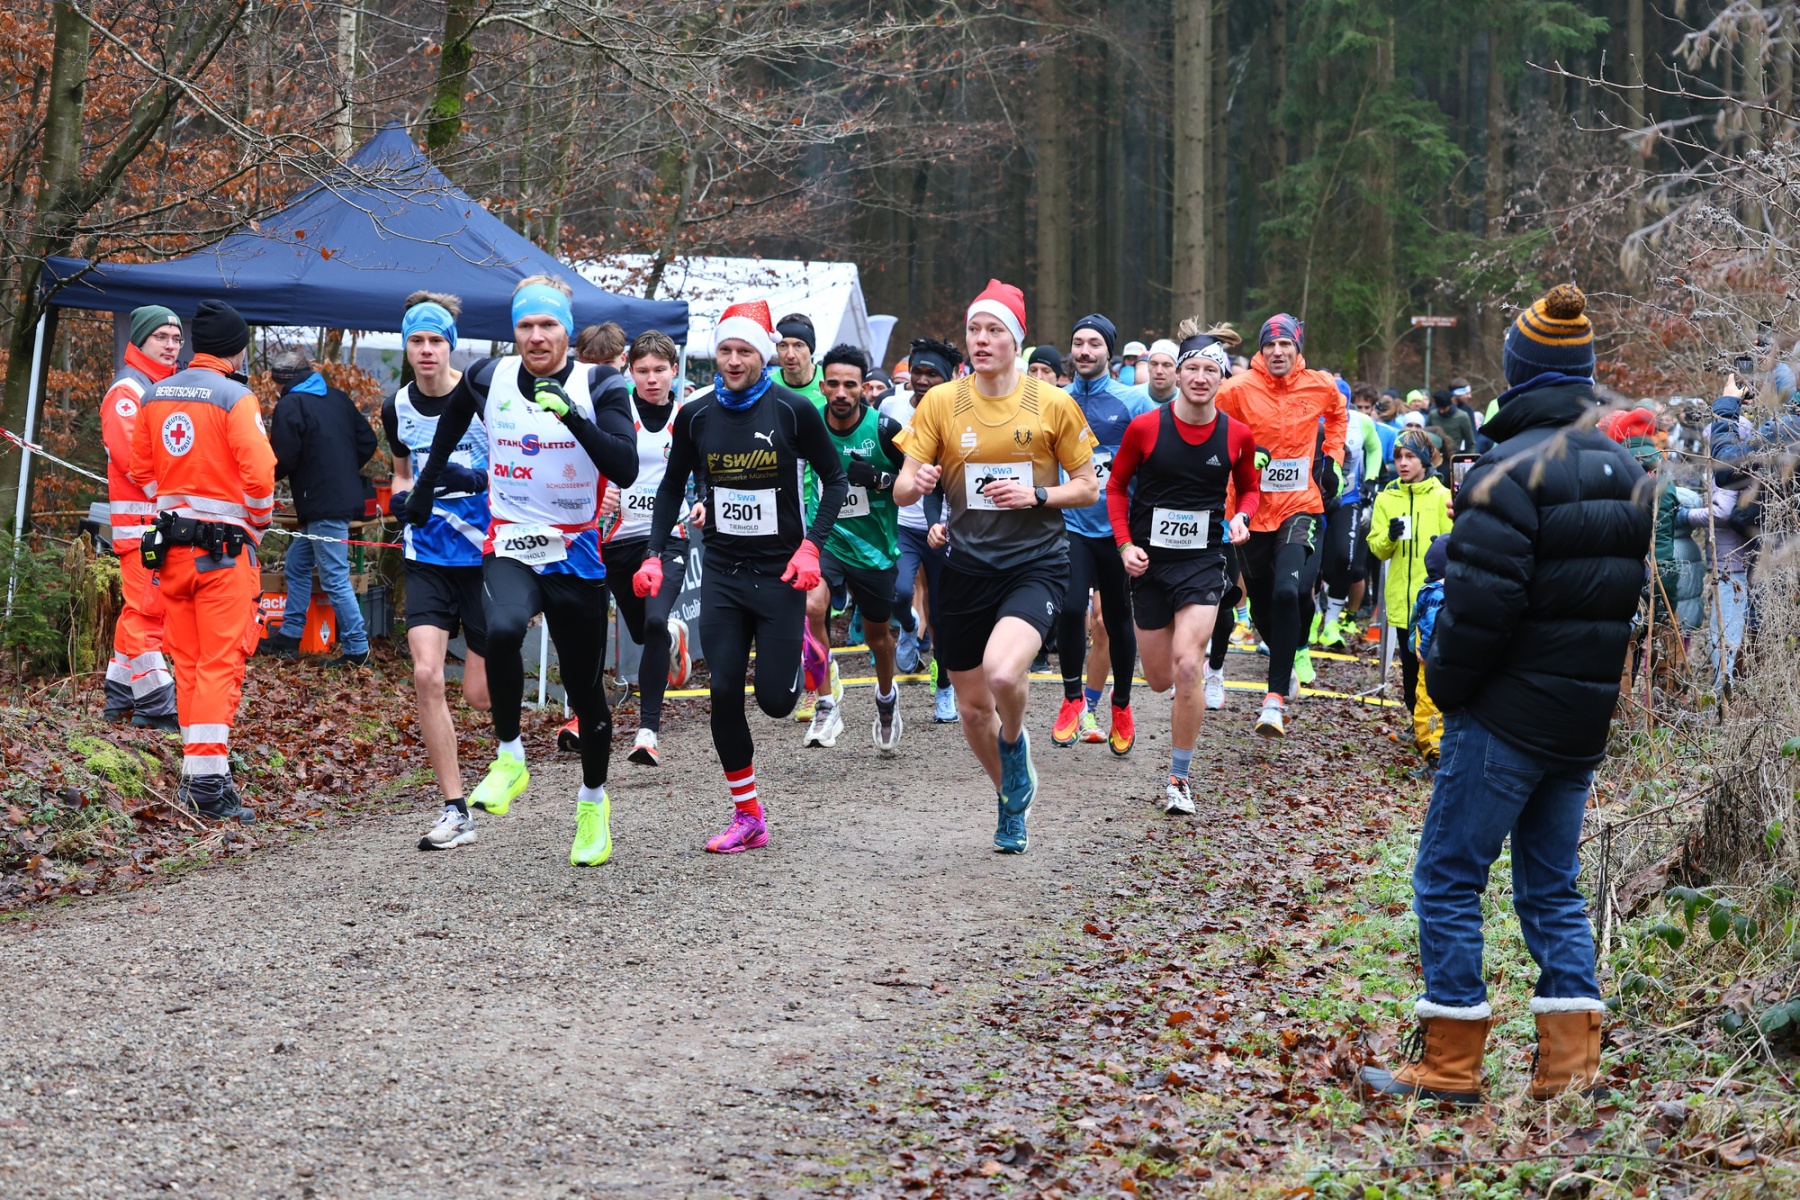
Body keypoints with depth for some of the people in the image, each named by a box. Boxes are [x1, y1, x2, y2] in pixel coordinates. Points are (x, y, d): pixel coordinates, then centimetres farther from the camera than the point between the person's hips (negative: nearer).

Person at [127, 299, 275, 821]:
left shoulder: (154, 396, 9)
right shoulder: (235, 397, -11)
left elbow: (141, 470, 16)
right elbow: (258, 472, -17)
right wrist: (259, 523, -1)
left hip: (171, 543, 6)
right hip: (224, 546, -6)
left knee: (187, 662, 13)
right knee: (220, 665, -5)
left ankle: (196, 769, 17)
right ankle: (209, 782, -10)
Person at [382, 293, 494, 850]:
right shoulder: (398, 408, 5)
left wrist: (476, 480, -23)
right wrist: (401, 497, 2)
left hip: (484, 554, -3)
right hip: (427, 556, 3)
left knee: (479, 694, 0)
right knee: (426, 675, -13)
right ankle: (456, 811, -5)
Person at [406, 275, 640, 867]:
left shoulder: (599, 386, -8)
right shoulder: (487, 379, 0)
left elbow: (626, 469, -21)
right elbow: (449, 427, 23)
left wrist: (573, 418, -32)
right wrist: (423, 490, 26)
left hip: (576, 555, 0)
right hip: (509, 549, 0)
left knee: (585, 687, 9)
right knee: (502, 630, -32)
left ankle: (593, 802, 32)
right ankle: (509, 759, -14)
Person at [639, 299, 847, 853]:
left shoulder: (793, 410, -8)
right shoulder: (696, 415, 1)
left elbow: (834, 481, 0)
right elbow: (673, 486, 12)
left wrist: (812, 545, -12)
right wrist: (655, 554, 1)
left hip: (781, 571, -3)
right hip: (722, 572, 3)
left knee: (776, 700, -5)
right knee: (724, 693, -6)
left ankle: (801, 643, 32)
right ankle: (747, 818, 5)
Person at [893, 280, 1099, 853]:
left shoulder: (1053, 404, -2)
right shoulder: (940, 402, 1)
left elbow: (1088, 488, 3)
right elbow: (901, 489, -2)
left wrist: (1036, 495, -15)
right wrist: (917, 482, -25)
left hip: (1036, 563, -3)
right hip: (967, 566, 3)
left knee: (1003, 673, -29)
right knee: (973, 707, 9)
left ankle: (1015, 741, 6)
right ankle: (1011, 801, 37)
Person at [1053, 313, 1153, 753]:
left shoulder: (1133, 402, -3)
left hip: (1118, 526, -1)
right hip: (1071, 523, 1)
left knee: (1118, 619, 9)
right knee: (1070, 608, -18)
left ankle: (1121, 708, 28)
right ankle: (1073, 699, 1)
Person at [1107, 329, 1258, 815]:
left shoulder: (1238, 436, -4)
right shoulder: (1144, 427, -8)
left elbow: (1249, 487, 14)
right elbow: (1117, 486, 4)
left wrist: (1241, 517, -8)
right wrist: (1124, 544, -7)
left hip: (1203, 562, -1)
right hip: (1149, 563, 1)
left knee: (1186, 669, -19)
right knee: (1160, 679, 10)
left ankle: (1179, 780, -5)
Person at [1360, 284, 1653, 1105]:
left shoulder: (1509, 472, -15)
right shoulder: (1628, 472, 9)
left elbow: (1479, 606, -19)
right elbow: (1642, 594, 15)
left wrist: (1446, 688, -5)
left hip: (1508, 714, -7)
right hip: (1588, 721, 7)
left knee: (1448, 878, 1)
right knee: (1553, 884, 14)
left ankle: (1449, 1065, 2)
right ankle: (1571, 1061, 10)